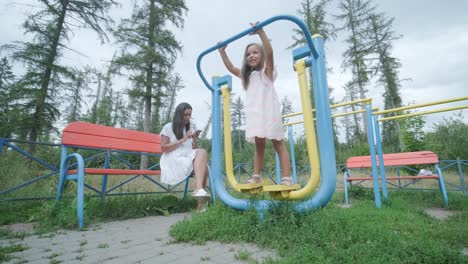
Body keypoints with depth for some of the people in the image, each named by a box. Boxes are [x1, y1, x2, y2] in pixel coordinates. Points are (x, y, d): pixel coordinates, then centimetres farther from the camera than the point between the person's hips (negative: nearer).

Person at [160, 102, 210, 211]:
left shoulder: (190, 130, 21)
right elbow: (163, 148, -4)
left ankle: (199, 189, -39)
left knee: (202, 152, -30)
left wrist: (194, 141, -4)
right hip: (173, 162, -4)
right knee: (203, 161, -29)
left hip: (189, 160, 5)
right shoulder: (168, 127, 6)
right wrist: (183, 140, -10)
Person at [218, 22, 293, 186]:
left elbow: (269, 52, -12)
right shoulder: (246, 75, 22)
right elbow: (231, 68, 21)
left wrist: (261, 32, -22)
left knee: (278, 144, -4)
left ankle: (286, 178, -6)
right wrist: (222, 52, 15)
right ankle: (256, 176, 12)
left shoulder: (267, 71, 4)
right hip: (254, 114, 6)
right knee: (259, 145, 8)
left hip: (269, 112, -5)